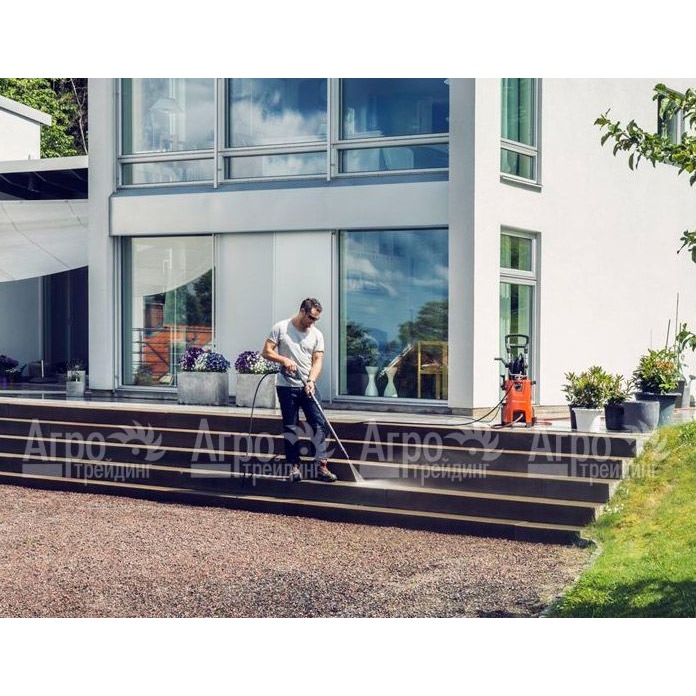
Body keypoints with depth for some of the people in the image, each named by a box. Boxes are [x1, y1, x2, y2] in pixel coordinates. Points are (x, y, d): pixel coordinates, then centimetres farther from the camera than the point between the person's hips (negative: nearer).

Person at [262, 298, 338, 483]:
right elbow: (266, 352, -3)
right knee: (290, 427, 4)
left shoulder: (316, 334, 5)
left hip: (308, 387, 2)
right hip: (287, 386, -2)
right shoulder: (280, 328, -2)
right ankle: (294, 466, 11)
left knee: (319, 424, -6)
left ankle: (321, 466, -3)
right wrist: (284, 360, -19)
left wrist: (311, 381, -15)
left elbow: (317, 361, 1)